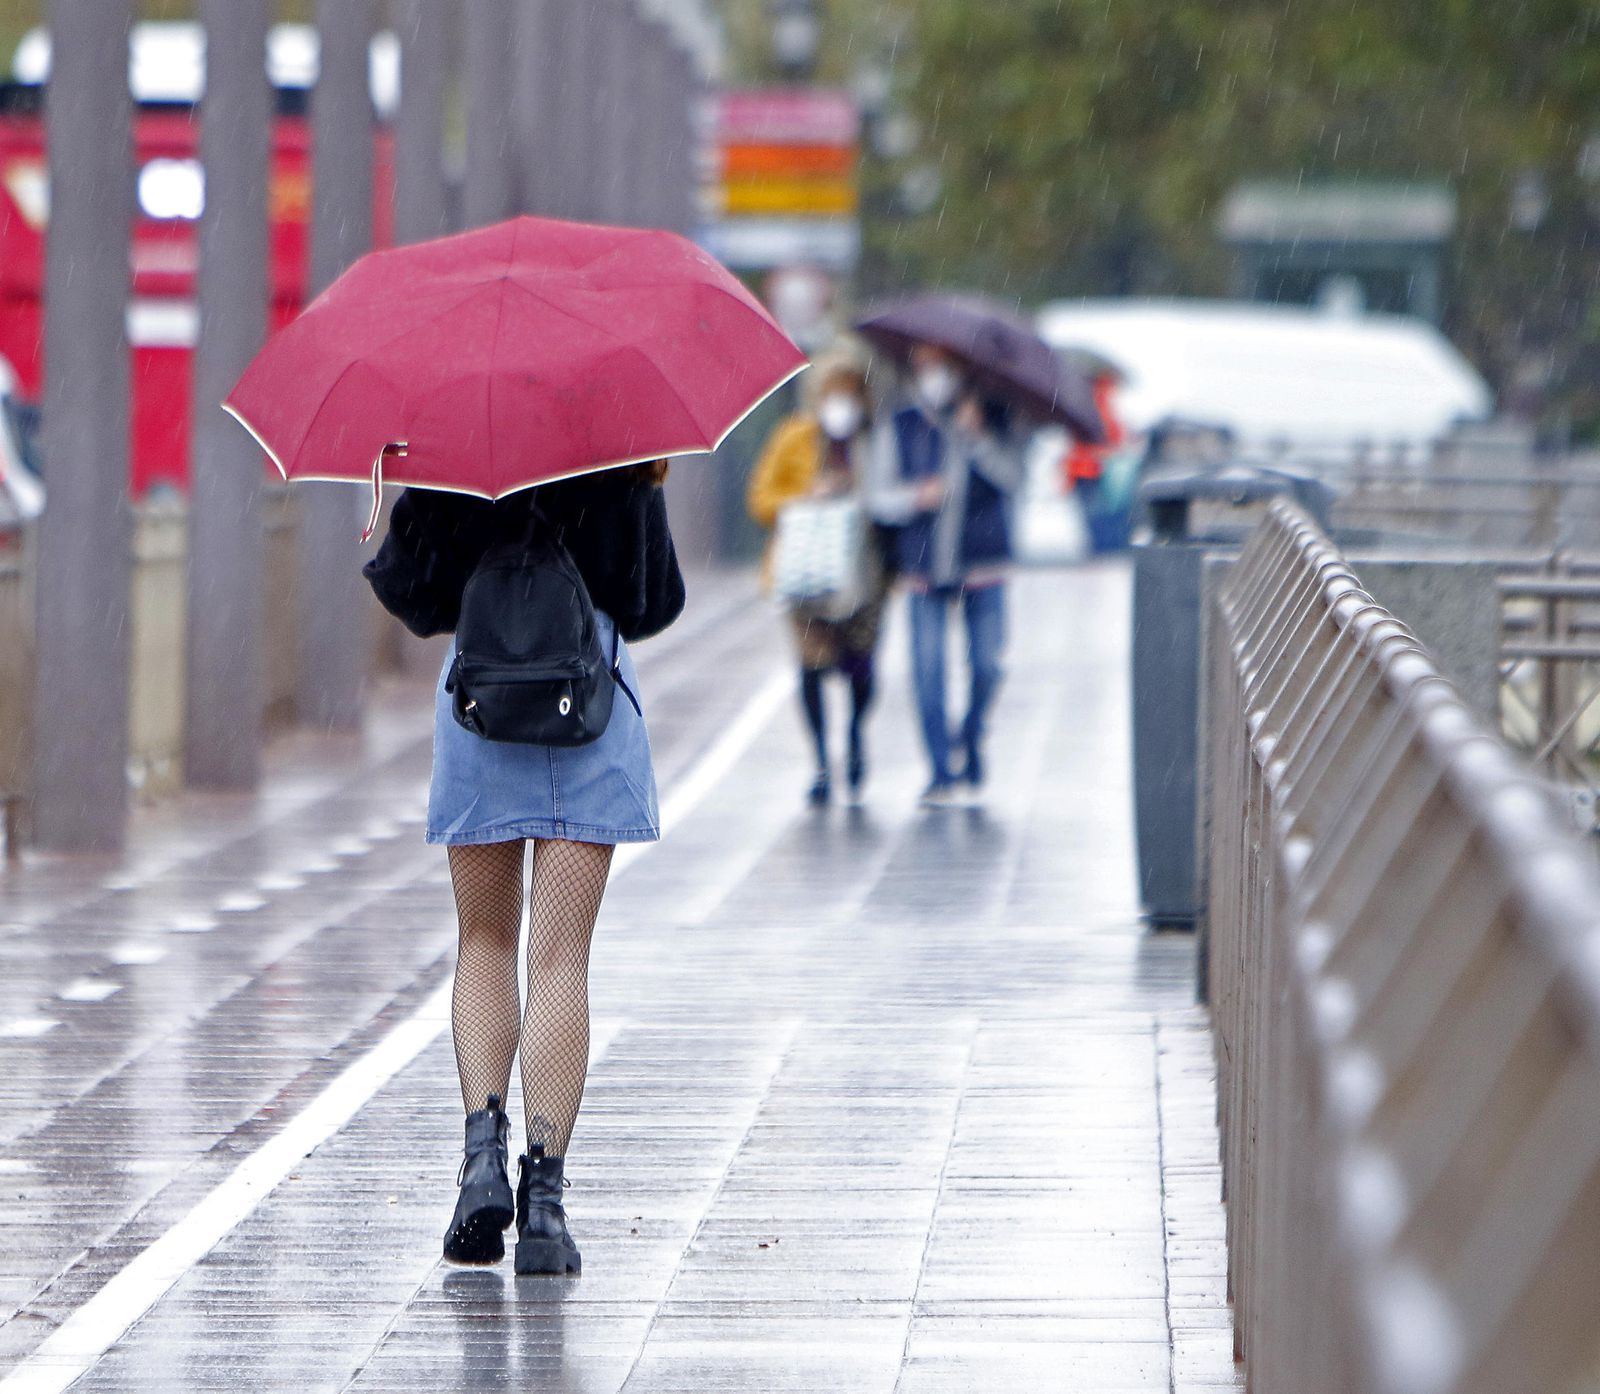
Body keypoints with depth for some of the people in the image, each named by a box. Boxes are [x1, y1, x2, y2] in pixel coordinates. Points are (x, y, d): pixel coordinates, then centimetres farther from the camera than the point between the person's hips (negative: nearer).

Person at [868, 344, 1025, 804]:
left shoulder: (994, 419, 4)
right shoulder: (898, 429, 6)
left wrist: (977, 435, -25)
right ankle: (940, 770, -2)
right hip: (926, 570, 0)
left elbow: (1011, 476, -11)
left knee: (986, 666, -2)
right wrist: (916, 496, -17)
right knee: (928, 669, -9)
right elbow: (880, 498, 3)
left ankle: (971, 737, 28)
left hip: (983, 567, 0)